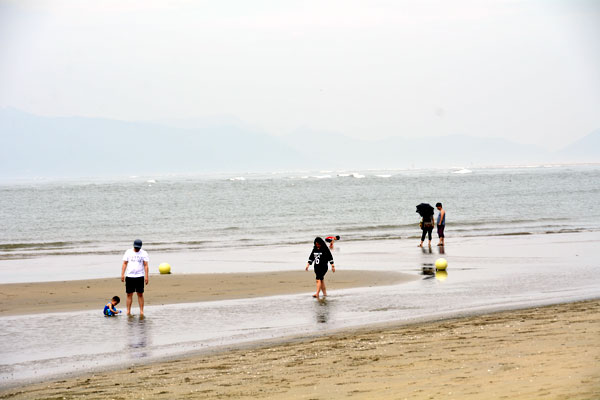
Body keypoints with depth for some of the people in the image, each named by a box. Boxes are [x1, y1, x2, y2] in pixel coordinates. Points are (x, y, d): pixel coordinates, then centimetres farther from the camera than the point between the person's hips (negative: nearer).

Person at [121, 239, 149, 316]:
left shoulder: (143, 253, 3)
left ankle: (141, 311, 2)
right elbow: (124, 263, 7)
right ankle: (128, 311, 6)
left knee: (140, 294, -1)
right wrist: (122, 274, -2)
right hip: (129, 276, 1)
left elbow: (145, 265, 0)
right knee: (129, 294, 2)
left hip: (140, 276, -1)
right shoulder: (128, 252, 6)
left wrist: (146, 276, -8)